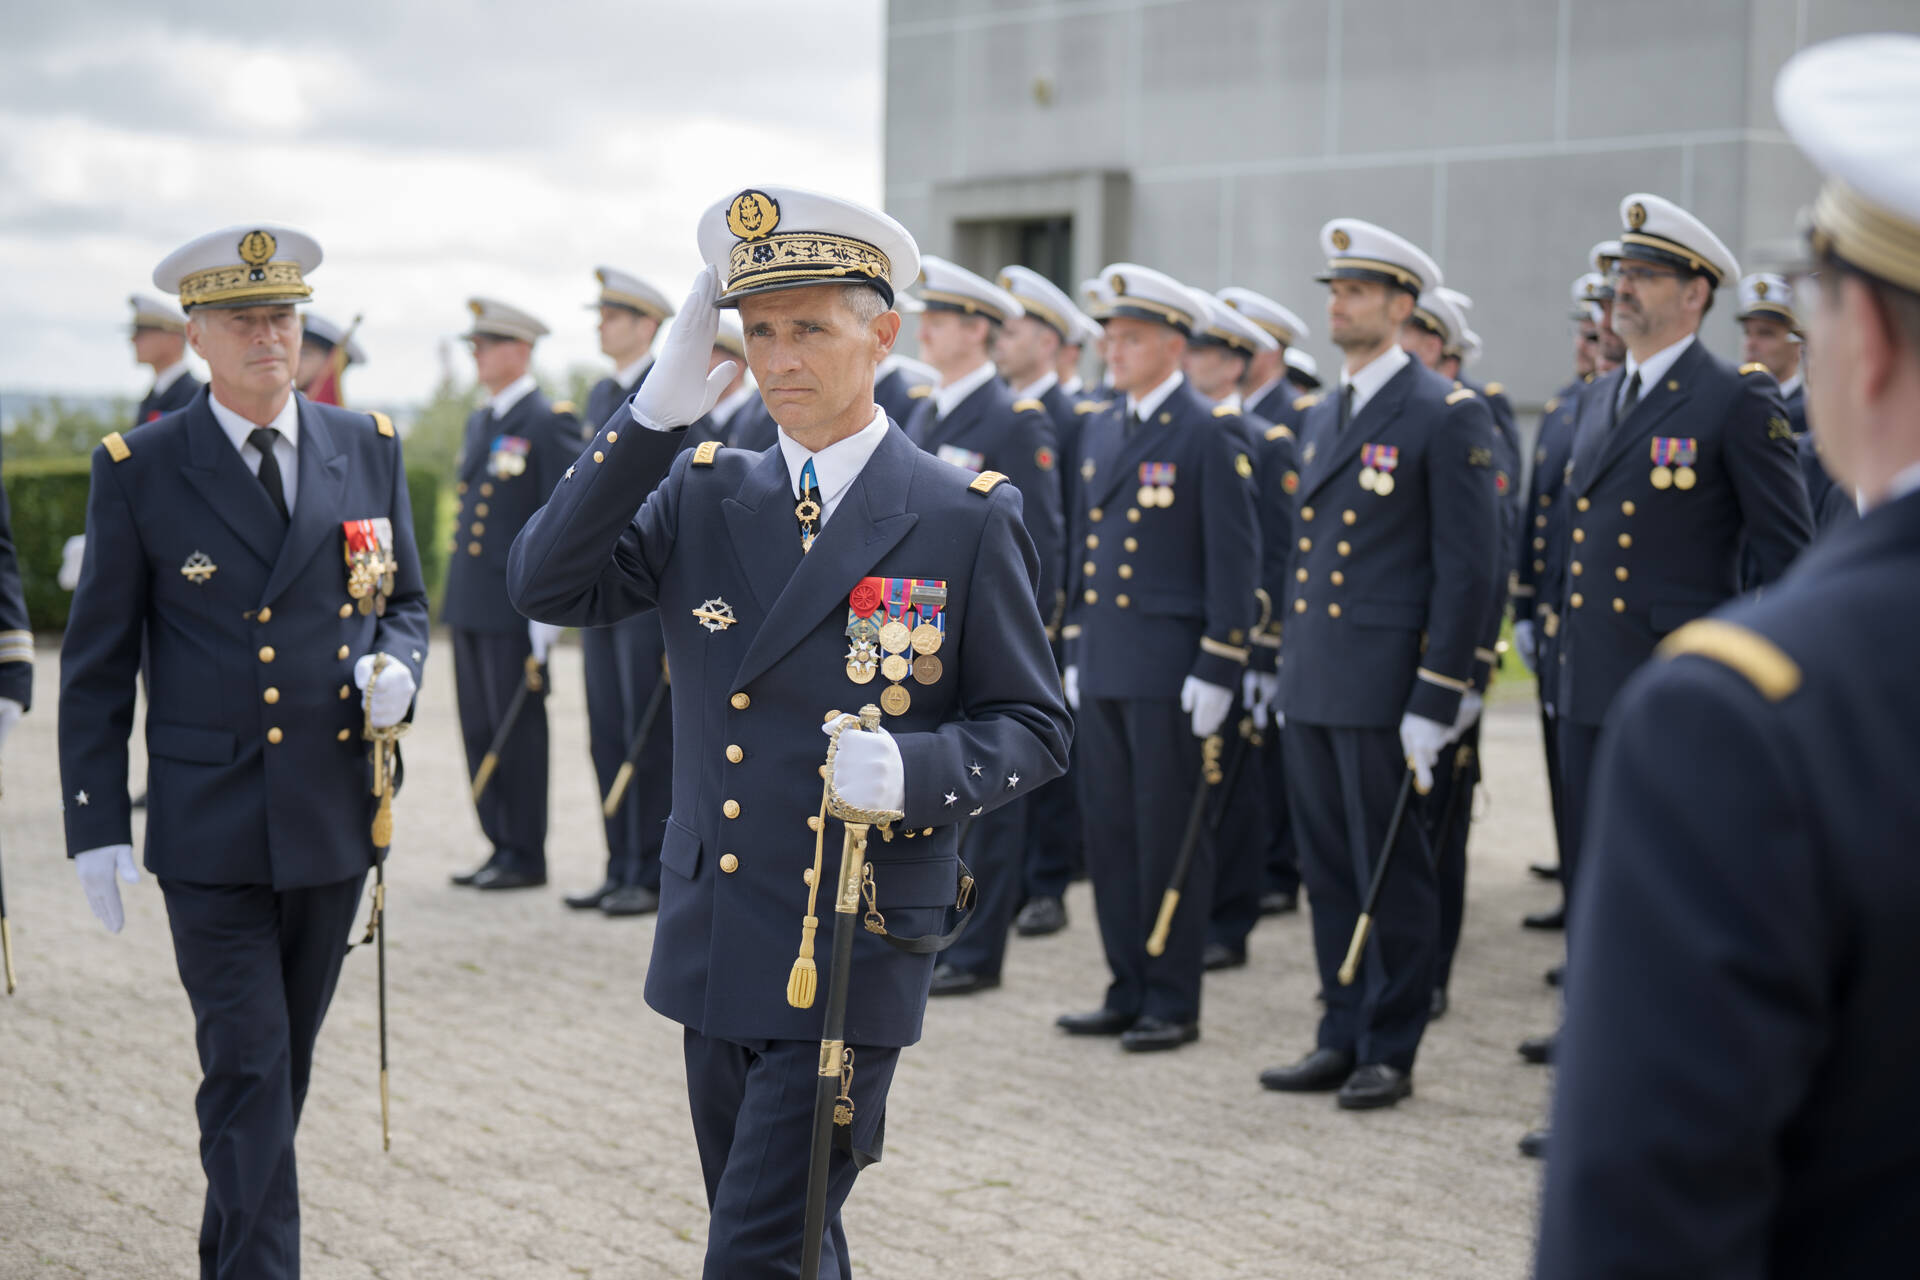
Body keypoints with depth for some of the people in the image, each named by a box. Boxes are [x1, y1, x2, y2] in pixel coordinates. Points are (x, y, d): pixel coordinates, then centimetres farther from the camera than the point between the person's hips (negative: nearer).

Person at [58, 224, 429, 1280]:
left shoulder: (368, 449, 4)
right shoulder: (138, 471, -4)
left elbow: (406, 602, 15)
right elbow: (95, 665, -1)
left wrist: (395, 668, -8)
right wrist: (93, 826, -5)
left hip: (334, 812, 4)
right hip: (209, 829, -3)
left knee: (284, 1065, 16)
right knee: (248, 1073, -7)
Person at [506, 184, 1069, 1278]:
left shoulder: (968, 518, -6)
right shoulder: (701, 493, 6)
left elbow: (1035, 728, -3)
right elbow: (548, 585, -6)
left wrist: (915, 768, -24)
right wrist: (656, 416, -13)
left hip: (856, 952, -5)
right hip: (714, 944, 5)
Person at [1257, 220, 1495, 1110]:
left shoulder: (1447, 417, -8)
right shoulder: (1321, 418, 16)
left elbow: (1465, 569, -11)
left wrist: (1433, 703, -15)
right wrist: (1289, 669, 17)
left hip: (1384, 690, -7)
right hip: (1313, 688, 7)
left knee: (1391, 873, 1)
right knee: (1328, 870, 12)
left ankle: (1391, 1051, 12)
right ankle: (1342, 1037, 22)